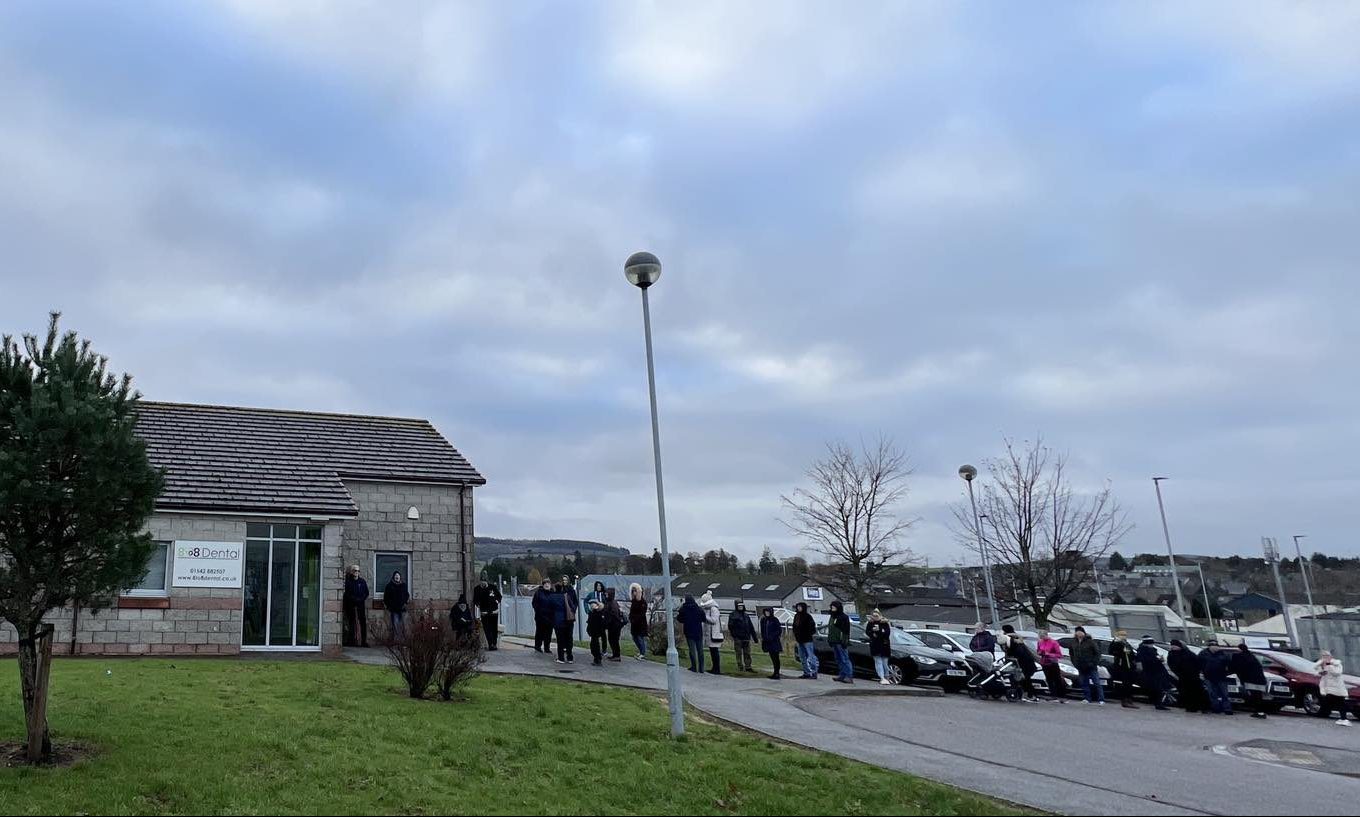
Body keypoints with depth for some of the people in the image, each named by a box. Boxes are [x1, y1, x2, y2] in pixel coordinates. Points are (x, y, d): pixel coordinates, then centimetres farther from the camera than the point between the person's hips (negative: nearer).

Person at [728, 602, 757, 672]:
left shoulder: (746, 616, 17)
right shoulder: (733, 615, 0)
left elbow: (751, 627, 20)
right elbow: (730, 625, -8)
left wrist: (754, 637, 16)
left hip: (746, 638, 5)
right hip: (738, 638, -5)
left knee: (747, 653, 6)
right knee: (739, 654, 0)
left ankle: (748, 667, 10)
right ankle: (740, 667, 5)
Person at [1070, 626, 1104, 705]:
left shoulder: (1089, 641, -9)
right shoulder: (1074, 642, 6)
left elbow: (1097, 652, -8)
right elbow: (1072, 654, 19)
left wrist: (1095, 663, -13)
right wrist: (1075, 663, 9)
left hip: (1091, 667, -5)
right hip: (1081, 668, 5)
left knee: (1096, 683, -4)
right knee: (1084, 684, 10)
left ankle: (1101, 700, -2)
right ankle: (1087, 698, 17)